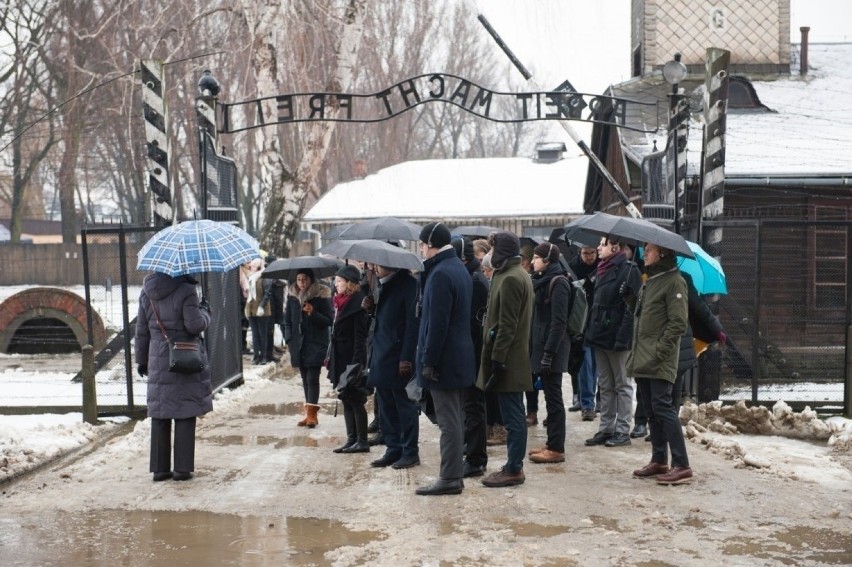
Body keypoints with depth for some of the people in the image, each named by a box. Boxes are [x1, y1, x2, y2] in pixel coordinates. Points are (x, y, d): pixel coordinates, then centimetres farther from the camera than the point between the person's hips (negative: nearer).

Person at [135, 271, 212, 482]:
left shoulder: (146, 293, 6)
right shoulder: (186, 291, -13)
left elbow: (141, 330, 10)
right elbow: (194, 325, -16)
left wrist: (141, 359, 18)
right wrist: (204, 312, 5)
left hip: (158, 361, 5)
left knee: (159, 416, 10)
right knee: (185, 416, 3)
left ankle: (159, 468, 15)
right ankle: (182, 468, 6)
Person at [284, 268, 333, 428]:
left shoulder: (321, 295, -6)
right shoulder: (292, 296, 7)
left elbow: (329, 320, -6)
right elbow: (288, 319, 15)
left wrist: (313, 313, -20)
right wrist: (288, 340, 6)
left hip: (316, 344, -5)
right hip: (299, 343, 5)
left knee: (312, 378, -10)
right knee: (305, 379, 9)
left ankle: (312, 413, -9)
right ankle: (310, 413, 15)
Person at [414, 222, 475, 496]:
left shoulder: (440, 274, -18)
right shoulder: (459, 268, 13)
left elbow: (437, 323, -22)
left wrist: (428, 361, -18)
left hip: (444, 359, -10)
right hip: (460, 357, 10)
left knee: (448, 421, -4)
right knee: (455, 419, 15)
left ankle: (450, 478, 3)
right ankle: (455, 471, 23)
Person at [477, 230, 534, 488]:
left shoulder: (510, 279, -16)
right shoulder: (520, 274, 16)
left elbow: (506, 325, -20)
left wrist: (497, 358, -19)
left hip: (507, 360, -10)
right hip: (516, 358, 10)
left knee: (512, 416, -4)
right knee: (514, 415, 14)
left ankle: (513, 470, 1)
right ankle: (514, 465, 21)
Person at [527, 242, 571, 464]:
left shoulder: (558, 283, -12)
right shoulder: (543, 281, 15)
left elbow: (559, 322, -18)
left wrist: (549, 353, -21)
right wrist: (538, 349, 15)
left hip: (551, 349, -9)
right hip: (540, 346, 9)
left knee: (553, 398, -4)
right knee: (550, 397, 13)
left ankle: (556, 449, 1)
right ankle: (552, 443, 20)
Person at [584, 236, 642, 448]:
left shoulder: (628, 270, -11)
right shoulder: (601, 270, 15)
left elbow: (632, 307, -18)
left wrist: (622, 337, -23)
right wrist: (590, 331, 12)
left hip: (617, 337, -8)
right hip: (600, 335, 9)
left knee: (622, 385, 2)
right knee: (605, 386, 12)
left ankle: (623, 431, 8)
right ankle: (606, 429, 18)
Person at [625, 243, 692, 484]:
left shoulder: (674, 282, -10)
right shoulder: (649, 281, 18)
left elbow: (678, 324, -15)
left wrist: (659, 351, -20)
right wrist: (630, 296, 8)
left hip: (659, 362, -9)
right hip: (642, 360, 9)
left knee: (663, 408, -11)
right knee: (652, 412, 12)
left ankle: (681, 466, -7)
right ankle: (659, 461, 20)